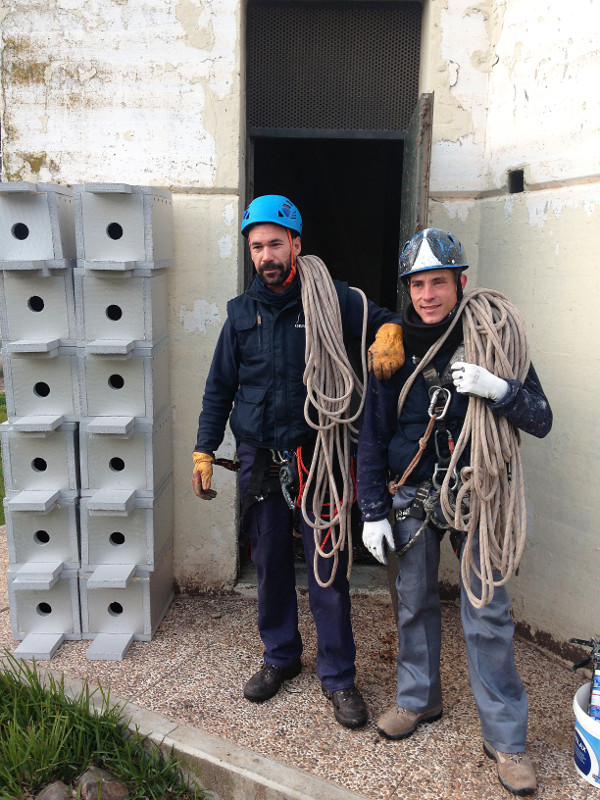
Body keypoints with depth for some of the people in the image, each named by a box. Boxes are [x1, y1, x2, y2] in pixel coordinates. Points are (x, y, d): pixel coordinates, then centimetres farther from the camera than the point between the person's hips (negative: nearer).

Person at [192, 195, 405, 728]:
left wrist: (389, 333, -24)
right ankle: (280, 656, 35)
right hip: (260, 460, 3)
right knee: (270, 565, 14)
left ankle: (338, 675, 21)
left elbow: (384, 319, 1)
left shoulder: (330, 298, -3)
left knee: (328, 569, 3)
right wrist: (204, 450, 8)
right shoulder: (242, 312, 7)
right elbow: (220, 388, 12)